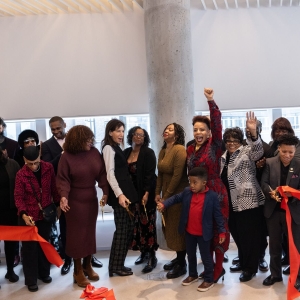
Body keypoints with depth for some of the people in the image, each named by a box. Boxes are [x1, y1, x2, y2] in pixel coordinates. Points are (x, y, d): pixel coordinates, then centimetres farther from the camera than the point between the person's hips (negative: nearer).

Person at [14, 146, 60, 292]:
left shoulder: (48, 168, -8)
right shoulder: (21, 174, -14)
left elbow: (54, 187, 2)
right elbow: (18, 197, -14)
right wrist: (23, 214, -28)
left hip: (45, 214, 3)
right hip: (28, 217, -2)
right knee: (29, 247, 6)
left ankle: (44, 272, 35)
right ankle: (31, 279, 19)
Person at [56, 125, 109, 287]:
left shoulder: (94, 153, -2)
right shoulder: (67, 157, -13)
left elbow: (102, 173, 1)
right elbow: (62, 179, -14)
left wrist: (105, 191, -9)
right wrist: (63, 196, -29)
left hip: (91, 199, 4)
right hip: (74, 201, -4)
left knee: (90, 232, 13)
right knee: (77, 234, 4)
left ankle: (87, 265, 30)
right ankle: (77, 271, 18)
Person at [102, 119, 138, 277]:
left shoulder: (117, 148, 19)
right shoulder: (109, 148, -8)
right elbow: (110, 173, -19)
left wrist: (125, 193, 13)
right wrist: (119, 194, -29)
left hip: (126, 192, 9)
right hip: (119, 194, -9)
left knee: (128, 228, 10)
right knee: (122, 229, -3)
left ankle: (118, 264, 20)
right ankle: (116, 266, 8)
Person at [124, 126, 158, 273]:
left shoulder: (148, 152, -7)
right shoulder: (126, 152, 9)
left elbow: (150, 174, -13)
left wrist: (146, 193, -21)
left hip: (145, 192, -5)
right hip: (132, 192, 5)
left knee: (147, 223, -4)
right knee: (137, 222, 7)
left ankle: (152, 256, 3)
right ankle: (143, 251, 20)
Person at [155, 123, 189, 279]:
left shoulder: (179, 149, -16)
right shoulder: (162, 151, 9)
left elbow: (177, 175, -21)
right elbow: (160, 174, 11)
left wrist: (166, 196, -16)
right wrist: (158, 193, 4)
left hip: (177, 194, -8)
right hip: (165, 194, 8)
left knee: (179, 227, 0)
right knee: (169, 226, 14)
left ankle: (182, 264, 13)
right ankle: (178, 258, 29)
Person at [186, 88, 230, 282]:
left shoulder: (215, 146, -8)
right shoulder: (190, 150, 8)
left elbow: (217, 124, -22)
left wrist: (211, 101, -30)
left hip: (216, 193, -6)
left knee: (217, 228, 3)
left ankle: (219, 267, 16)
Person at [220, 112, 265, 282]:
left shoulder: (247, 152, -4)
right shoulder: (224, 157, 16)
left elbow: (258, 150, -26)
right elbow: (221, 178, 23)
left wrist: (253, 132, -41)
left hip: (248, 202, -7)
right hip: (232, 203, 7)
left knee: (249, 235, 0)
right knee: (237, 234, 17)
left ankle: (251, 268, 14)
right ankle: (243, 262, 34)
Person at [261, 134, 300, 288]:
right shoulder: (270, 163, -2)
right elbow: (264, 183, -7)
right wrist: (272, 193, -26)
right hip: (273, 210, 2)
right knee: (274, 244, 15)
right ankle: (275, 274, 32)